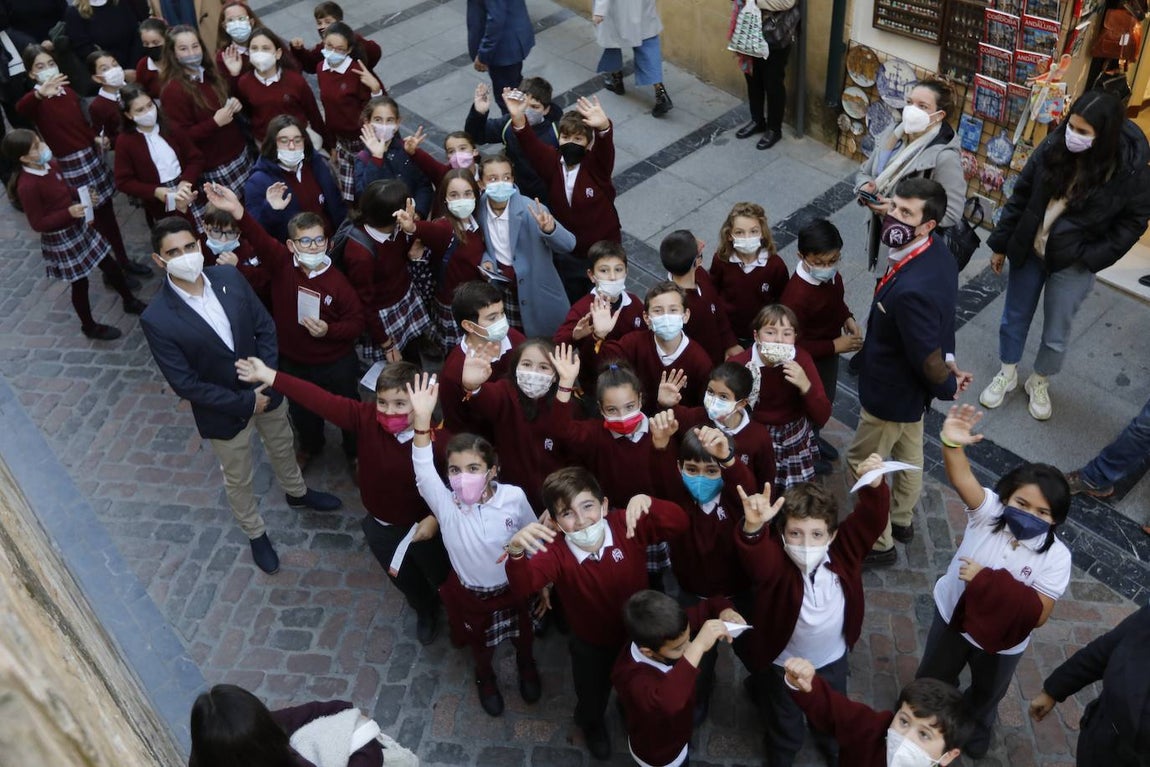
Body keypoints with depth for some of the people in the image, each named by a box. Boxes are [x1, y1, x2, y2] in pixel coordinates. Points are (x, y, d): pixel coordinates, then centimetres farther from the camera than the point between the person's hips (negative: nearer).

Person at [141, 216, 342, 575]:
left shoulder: (229, 277, -15)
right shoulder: (156, 319, -27)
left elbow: (265, 327, -6)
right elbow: (185, 384, -23)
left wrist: (267, 379, -18)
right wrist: (244, 402, -21)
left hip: (265, 390, 4)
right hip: (223, 412, -4)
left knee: (282, 447, 31)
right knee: (238, 481, 21)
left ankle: (296, 493, 62)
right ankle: (256, 534, 48)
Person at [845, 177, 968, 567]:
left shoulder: (912, 290, -42)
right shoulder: (937, 250, -12)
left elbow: (928, 357, -29)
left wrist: (947, 386, -11)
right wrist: (948, 357, 4)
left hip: (892, 392, -9)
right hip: (911, 387, 9)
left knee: (862, 462, 13)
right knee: (908, 451, 29)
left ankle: (878, 543, 33)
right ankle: (902, 520, 53)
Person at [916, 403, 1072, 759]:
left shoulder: (1055, 557, -27)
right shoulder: (989, 510, -28)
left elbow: (1038, 614, -29)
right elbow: (962, 478, -48)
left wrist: (989, 582, -36)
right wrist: (952, 444, -69)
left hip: (1003, 642, 0)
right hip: (953, 616, 0)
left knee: (987, 693, 31)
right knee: (933, 678, 27)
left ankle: (975, 727, 64)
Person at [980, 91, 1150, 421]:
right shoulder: (1053, 146, -14)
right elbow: (1021, 196, -3)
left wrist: (1091, 258, -15)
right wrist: (1001, 243, 2)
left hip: (1073, 263, -2)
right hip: (1028, 249, 3)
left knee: (1056, 333, 12)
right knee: (1014, 317, 18)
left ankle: (1039, 382, 38)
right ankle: (1007, 375, 40)